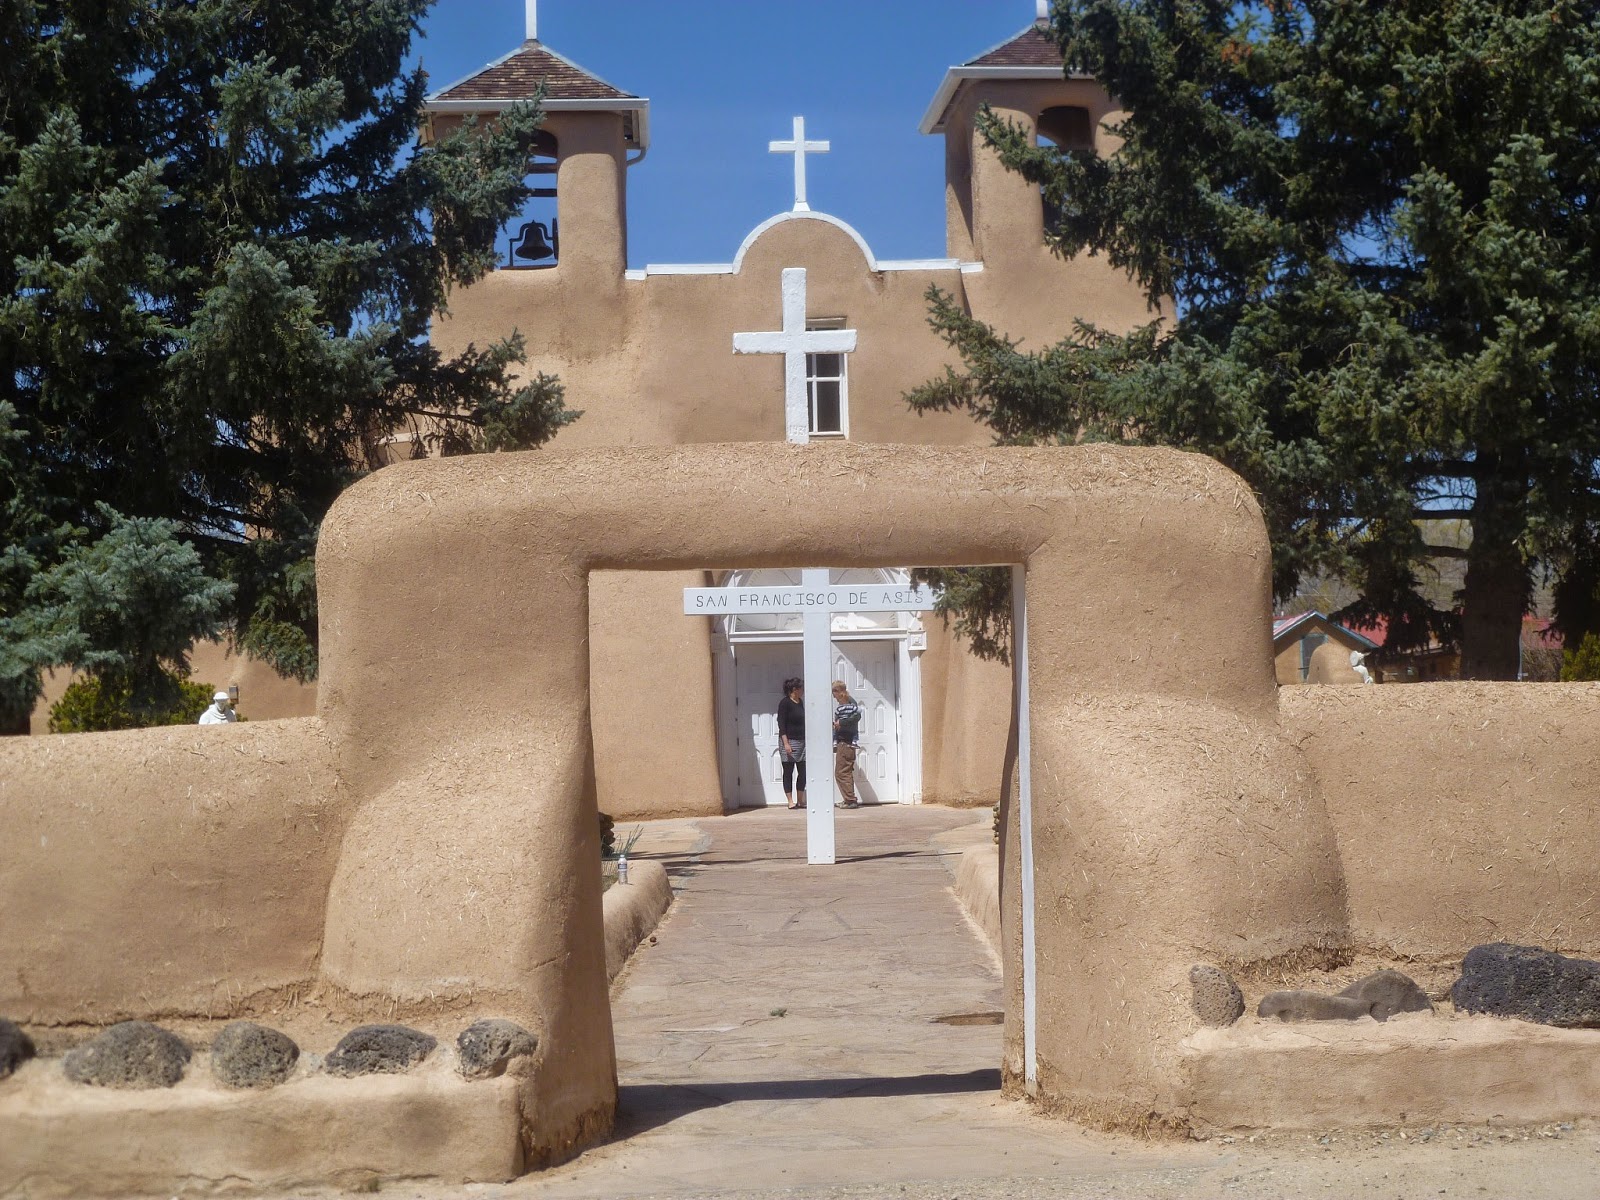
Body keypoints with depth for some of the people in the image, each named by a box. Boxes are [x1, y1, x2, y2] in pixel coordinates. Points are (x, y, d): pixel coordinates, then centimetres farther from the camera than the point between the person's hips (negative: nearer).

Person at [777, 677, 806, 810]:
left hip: (802, 741, 7)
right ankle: (790, 801, 2)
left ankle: (800, 801, 12)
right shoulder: (785, 703, -10)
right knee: (788, 772, 0)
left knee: (803, 772, 5)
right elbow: (781, 724, -14)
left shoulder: (800, 702, 12)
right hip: (789, 741, -7)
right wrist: (786, 743, -20)